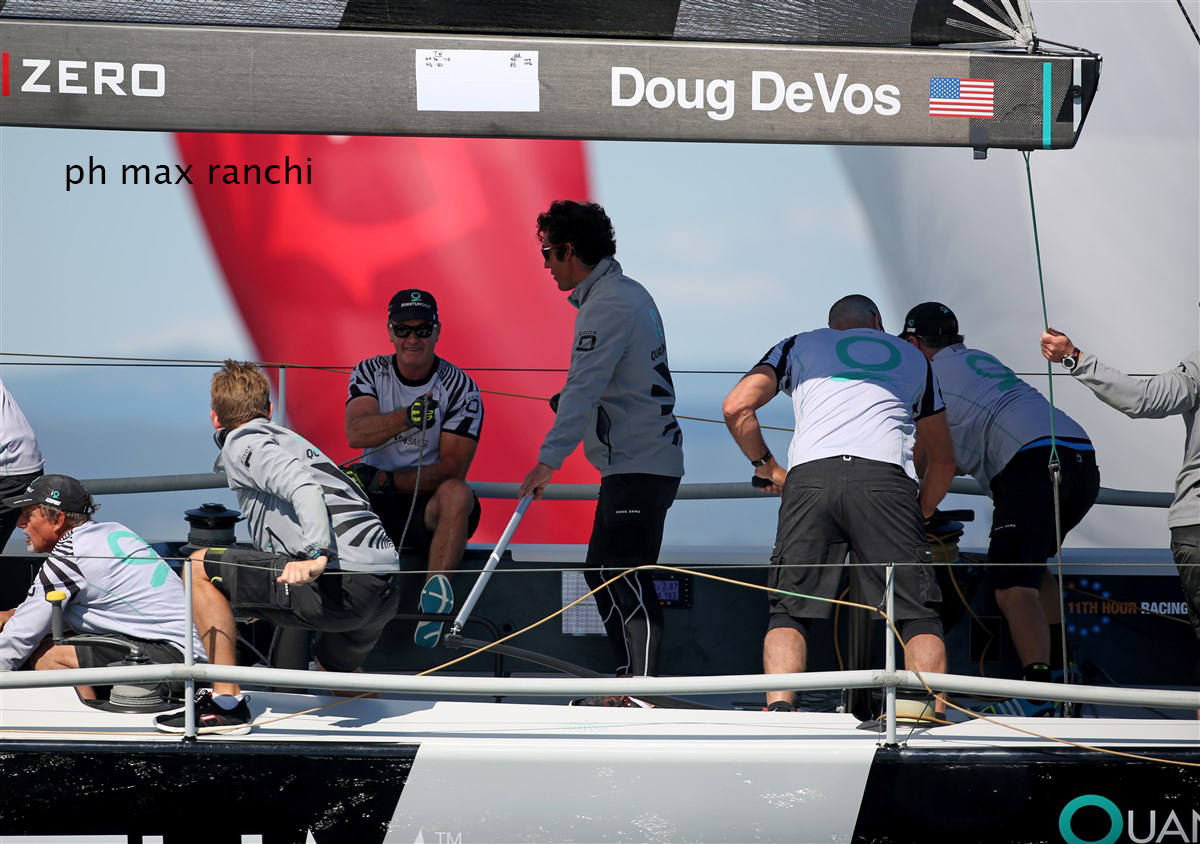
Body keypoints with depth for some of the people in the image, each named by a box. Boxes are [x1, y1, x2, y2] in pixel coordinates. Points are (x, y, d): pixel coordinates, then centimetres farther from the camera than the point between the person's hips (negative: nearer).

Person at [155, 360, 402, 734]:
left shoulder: (243, 443, 4)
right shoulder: (289, 439, 30)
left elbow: (304, 488, -15)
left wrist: (316, 557, -31)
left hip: (340, 583, -9)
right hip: (386, 591, 9)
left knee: (200, 567, 0)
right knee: (335, 677, 34)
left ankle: (226, 703, -2)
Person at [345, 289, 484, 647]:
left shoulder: (460, 388, -3)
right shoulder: (370, 373, 4)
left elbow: (453, 468, -10)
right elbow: (356, 432, -16)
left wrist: (387, 480, -21)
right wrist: (406, 417, -35)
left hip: (429, 510, -2)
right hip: (374, 508, 2)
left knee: (457, 493, -33)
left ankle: (433, 600, -46)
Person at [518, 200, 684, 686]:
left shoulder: (607, 304, -15)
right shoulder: (629, 292, 16)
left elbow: (583, 391, -23)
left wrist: (548, 460, -27)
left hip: (639, 466, -11)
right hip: (645, 461, 11)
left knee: (628, 577, -12)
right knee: (602, 571, 13)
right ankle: (629, 681, 16)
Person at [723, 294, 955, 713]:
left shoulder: (798, 345, 29)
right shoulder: (912, 356, 33)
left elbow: (736, 406, 14)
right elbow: (943, 460, 34)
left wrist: (765, 466, 28)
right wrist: (918, 515, 49)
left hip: (810, 478, 0)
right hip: (886, 479, 0)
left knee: (790, 609, 5)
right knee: (918, 613, 3)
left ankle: (778, 707, -15)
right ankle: (934, 712, -14)